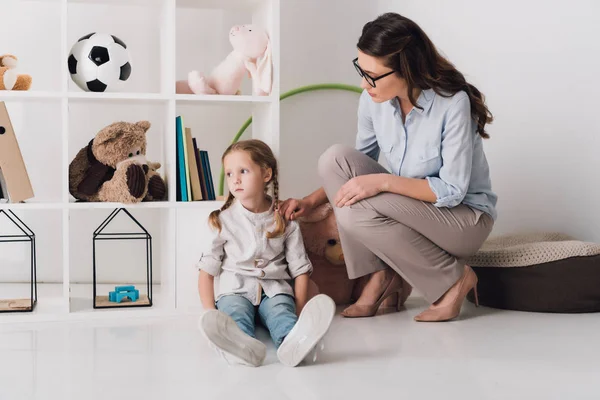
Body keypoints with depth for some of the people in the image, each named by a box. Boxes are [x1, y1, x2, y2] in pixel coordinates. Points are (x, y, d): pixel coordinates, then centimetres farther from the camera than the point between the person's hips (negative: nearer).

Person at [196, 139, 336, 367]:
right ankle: (242, 346, -69)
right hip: (234, 290, 0)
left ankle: (293, 342, -67)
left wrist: (301, 311, -3)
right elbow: (207, 271, 6)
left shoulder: (285, 222, 8)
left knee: (282, 313, -33)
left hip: (274, 290, 1)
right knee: (235, 315, -34)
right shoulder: (223, 221, 6)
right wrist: (210, 314, -6)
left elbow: (300, 270, 9)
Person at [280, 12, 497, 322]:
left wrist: (383, 182, -31)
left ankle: (453, 280, -9)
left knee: (355, 212, -29)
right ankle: (380, 276, -9)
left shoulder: (453, 103, -25)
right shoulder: (373, 100, -9)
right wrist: (311, 201, -6)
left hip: (465, 216, -6)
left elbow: (452, 190, -23)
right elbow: (354, 168, 7)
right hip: (410, 212, 6)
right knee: (334, 159, -16)